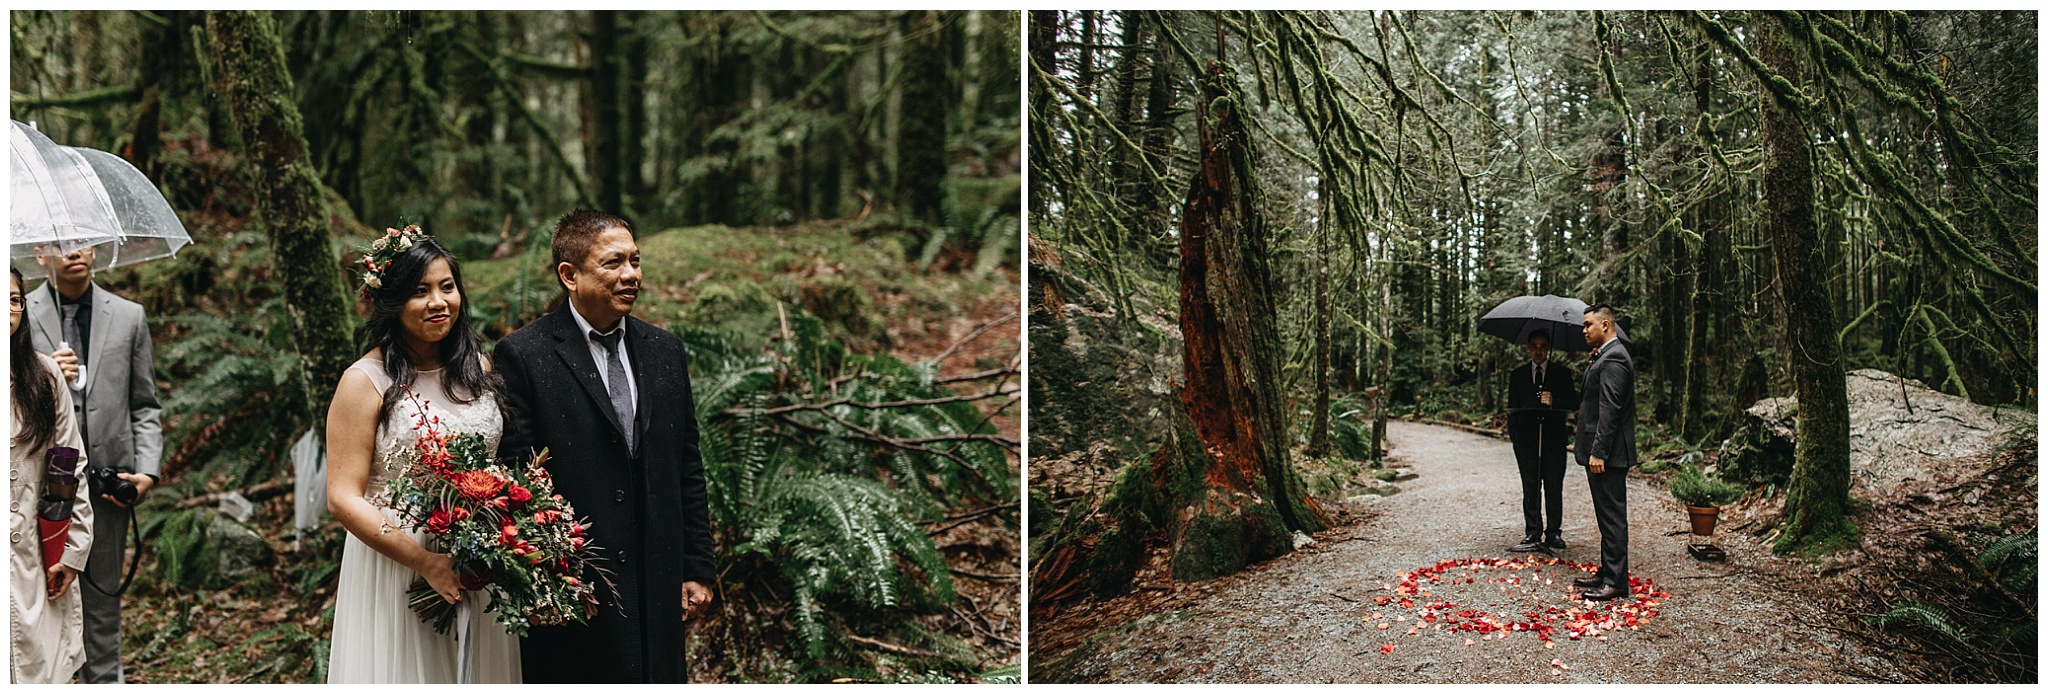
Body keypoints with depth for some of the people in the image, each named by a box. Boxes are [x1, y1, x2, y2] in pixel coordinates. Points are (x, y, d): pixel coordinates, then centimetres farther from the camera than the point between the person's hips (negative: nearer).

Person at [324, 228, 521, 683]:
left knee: (479, 671, 14)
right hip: (394, 571, -5)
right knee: (406, 672, 6)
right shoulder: (366, 381, -10)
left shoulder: (477, 367, 5)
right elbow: (344, 497, -13)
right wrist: (424, 560, -22)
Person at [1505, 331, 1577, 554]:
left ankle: (1554, 533, 7)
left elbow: (1574, 404, 2)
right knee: (1530, 488, 1)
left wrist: (1554, 401, -17)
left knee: (1554, 488, 0)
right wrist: (1513, 433, 2)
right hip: (1526, 437, 1)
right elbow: (1512, 407, 15)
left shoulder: (1562, 373, 9)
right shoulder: (1517, 375, 13)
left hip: (1554, 437, -1)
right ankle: (1532, 534, 4)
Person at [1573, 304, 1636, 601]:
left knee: (1612, 517, -6)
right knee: (1607, 516, 17)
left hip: (1608, 454, -11)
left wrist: (1598, 453, -23)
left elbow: (1610, 409, -22)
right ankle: (1607, 572, 25)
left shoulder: (1613, 359, -16)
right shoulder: (1604, 356, 16)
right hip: (1600, 452, 11)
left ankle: (1616, 582, -2)